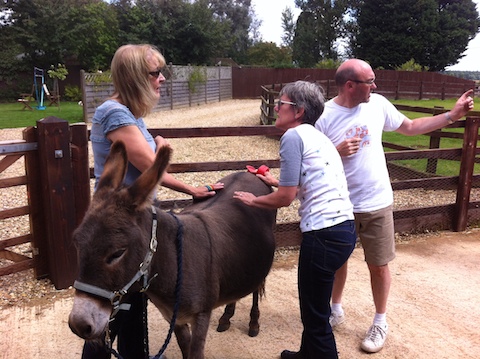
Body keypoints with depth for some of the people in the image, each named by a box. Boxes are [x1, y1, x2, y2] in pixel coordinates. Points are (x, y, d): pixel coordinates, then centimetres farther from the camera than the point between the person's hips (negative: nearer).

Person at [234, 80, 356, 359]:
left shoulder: (293, 136, -9)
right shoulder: (318, 137, 18)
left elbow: (286, 197, -12)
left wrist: (253, 200, 4)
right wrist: (278, 182, 35)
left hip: (325, 235, -10)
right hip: (346, 229, 10)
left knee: (316, 315, 7)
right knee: (314, 305, 26)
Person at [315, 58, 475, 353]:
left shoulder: (378, 104, -4)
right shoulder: (324, 116, -13)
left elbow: (410, 127, 10)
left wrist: (453, 115, 6)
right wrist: (337, 152, -25)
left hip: (377, 204, 1)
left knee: (378, 265, 10)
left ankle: (380, 322, 31)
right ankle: (336, 308, 41)